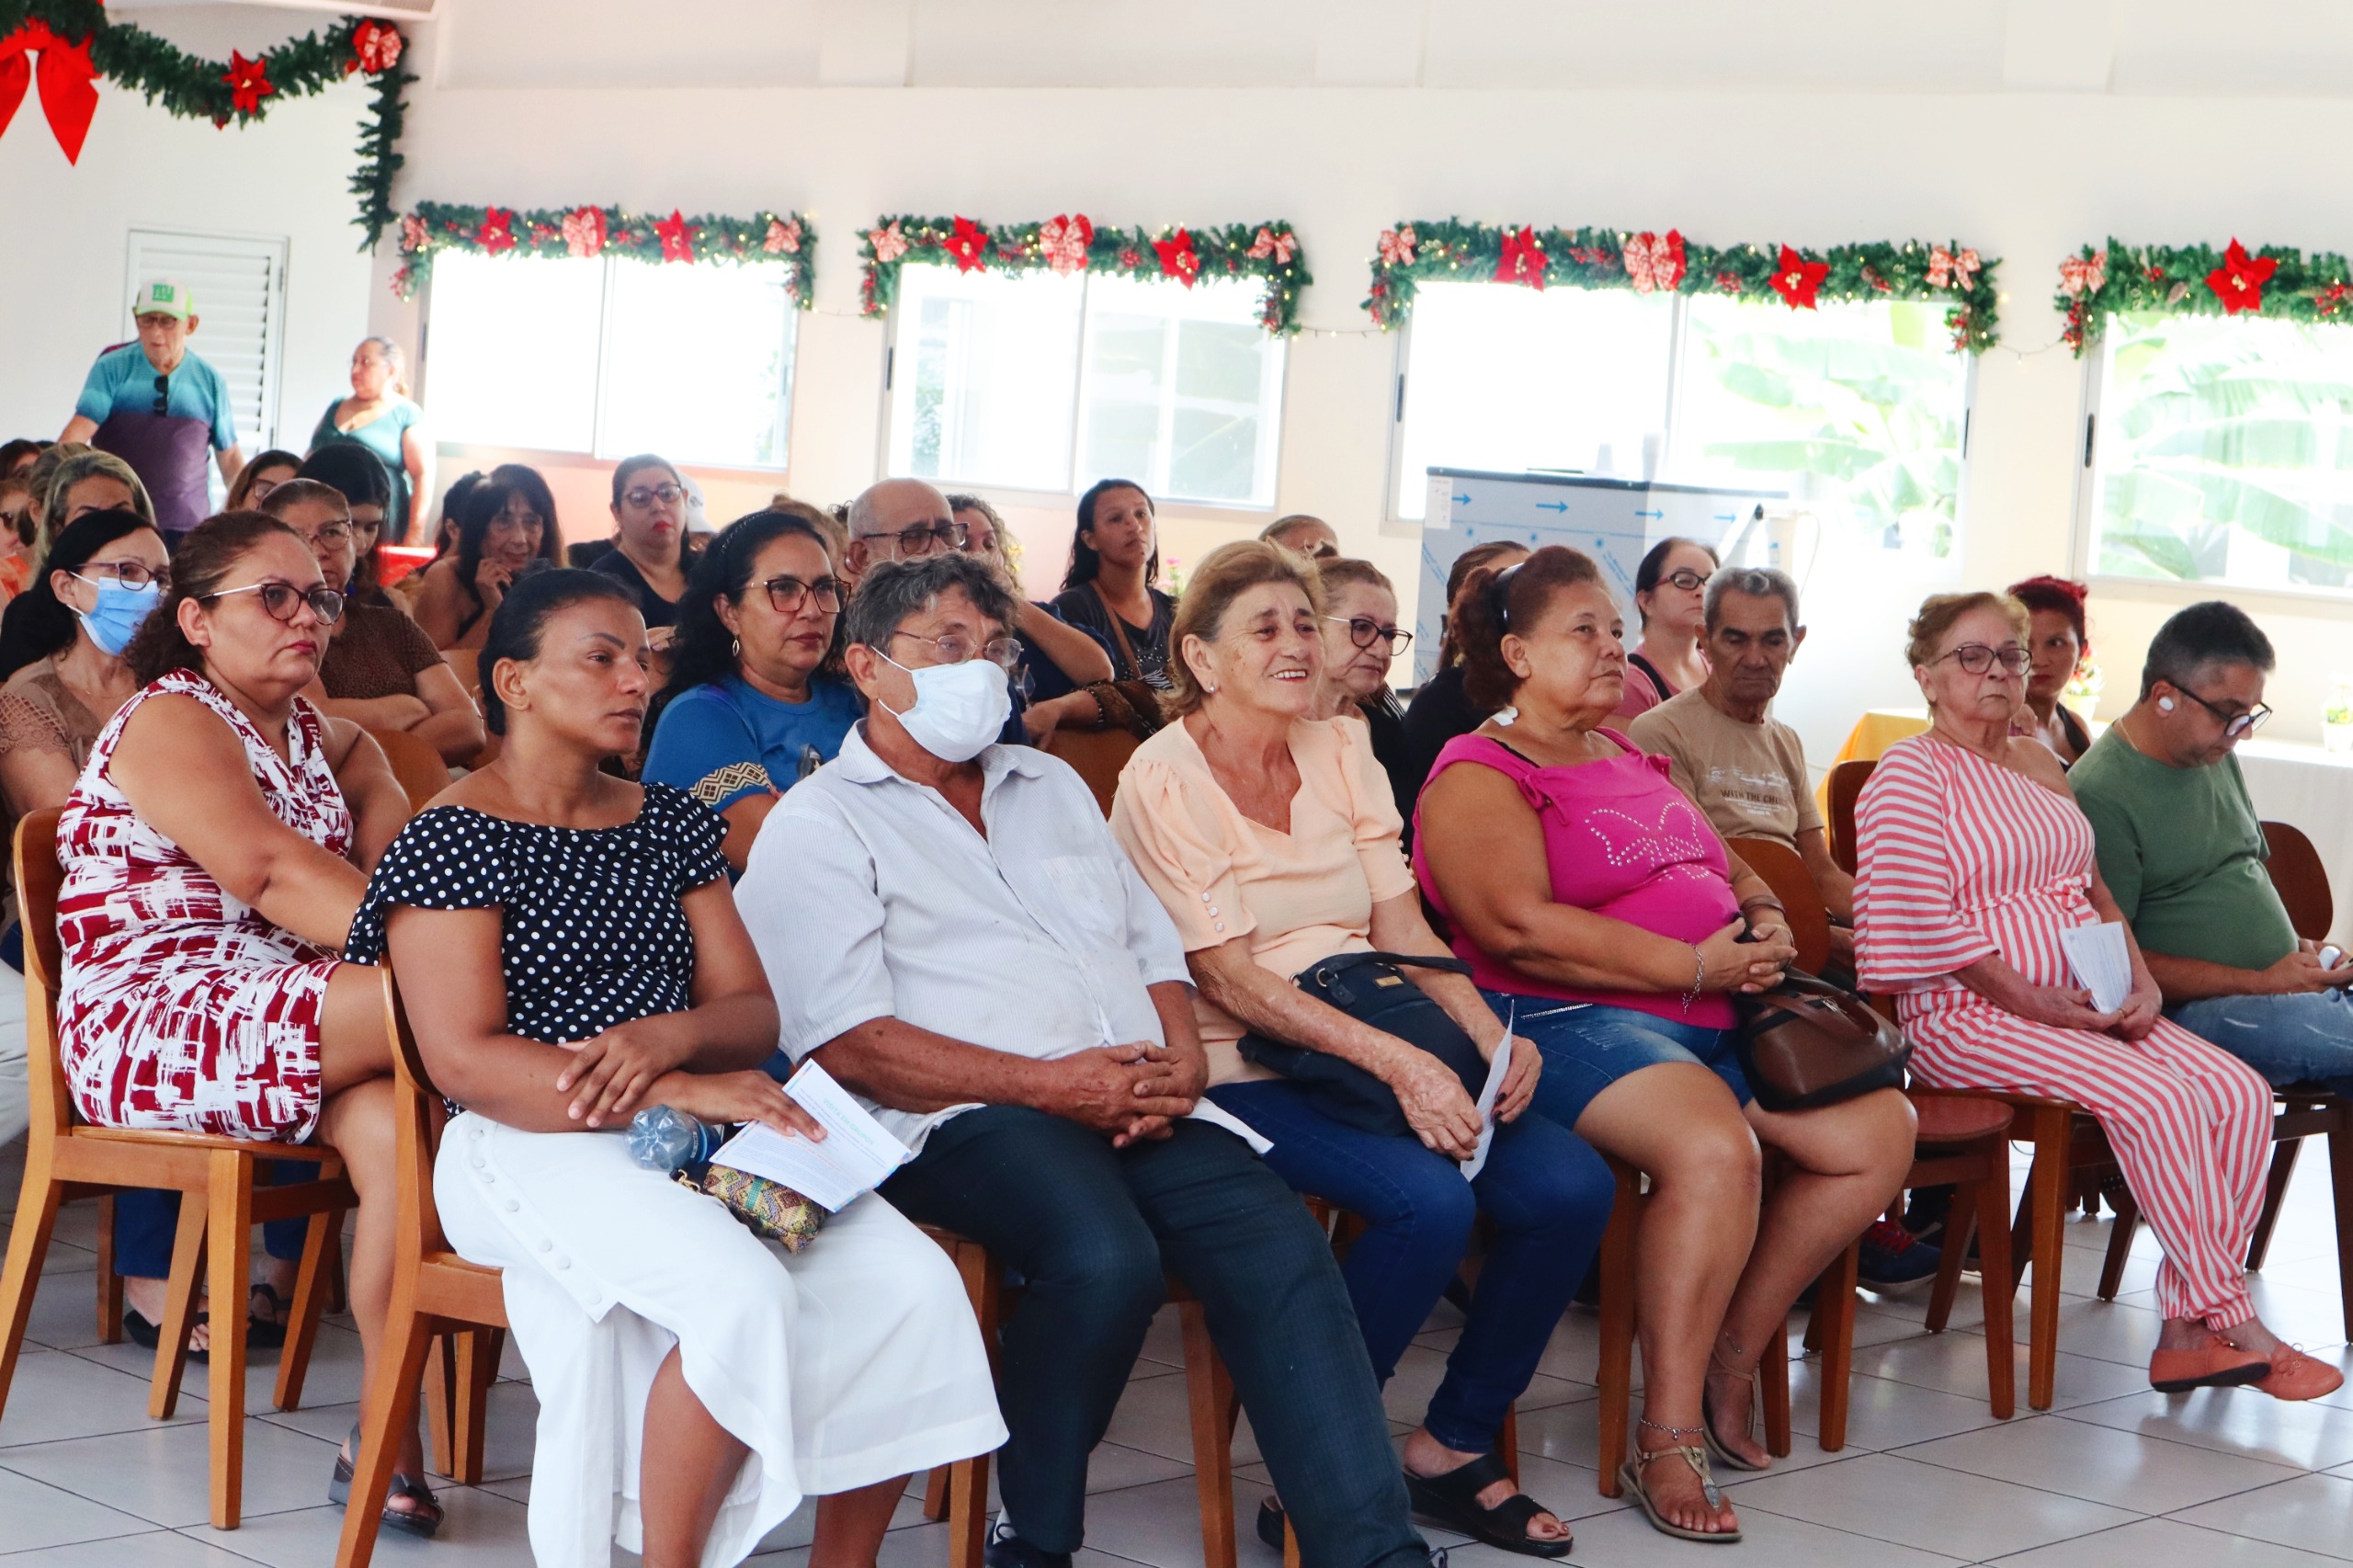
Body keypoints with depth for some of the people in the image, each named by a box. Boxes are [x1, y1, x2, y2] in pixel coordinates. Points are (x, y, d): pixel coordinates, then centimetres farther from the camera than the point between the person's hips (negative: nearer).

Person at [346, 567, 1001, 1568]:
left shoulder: (670, 823, 17)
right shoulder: (452, 839, -3)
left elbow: (755, 1015, 12)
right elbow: (463, 1060, -13)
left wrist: (670, 1037, -14)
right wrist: (683, 1093, -21)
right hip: (536, 1144, -6)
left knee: (914, 1282, -18)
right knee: (745, 1293, -33)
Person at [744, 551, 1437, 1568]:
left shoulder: (1052, 786, 27)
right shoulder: (819, 827, 5)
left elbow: (1154, 948, 25)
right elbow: (848, 1043, -8)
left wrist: (1182, 1059, 1)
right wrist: (1050, 1085, -16)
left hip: (1138, 1101, 6)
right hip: (968, 1120, -6)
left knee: (1279, 1248, -23)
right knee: (1106, 1255, -36)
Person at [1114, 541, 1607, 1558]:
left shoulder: (1341, 751, 13)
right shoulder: (1164, 780, -7)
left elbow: (1401, 927, 8)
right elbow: (1232, 981, -15)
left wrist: (1493, 1037, -11)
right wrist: (1397, 1061, -26)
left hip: (1385, 1040, 6)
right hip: (1245, 1072, -6)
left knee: (1570, 1187, -16)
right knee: (1428, 1199, -31)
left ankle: (1452, 1448, 2)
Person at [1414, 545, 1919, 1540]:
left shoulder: (1635, 760, 25)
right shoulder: (1479, 776, -3)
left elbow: (1730, 871, 32)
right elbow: (1520, 926, -18)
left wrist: (1766, 923, 6)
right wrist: (1692, 964, -17)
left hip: (1716, 1015, 9)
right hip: (1570, 1022, -9)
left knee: (1879, 1129, -6)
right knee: (1715, 1147, -35)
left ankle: (1733, 1356, 5)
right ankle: (1668, 1439, -25)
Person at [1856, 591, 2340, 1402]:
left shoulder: (2040, 762, 20)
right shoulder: (1910, 772, -4)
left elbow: (2095, 888, 22)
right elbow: (1924, 921, -13)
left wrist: (2141, 981, 4)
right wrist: (2034, 1004, -18)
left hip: (2087, 1005, 8)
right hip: (1972, 1017, -8)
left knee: (2241, 1091, -14)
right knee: (2155, 1096, -29)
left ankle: (2188, 1330, -16)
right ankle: (2231, 1322, -19)